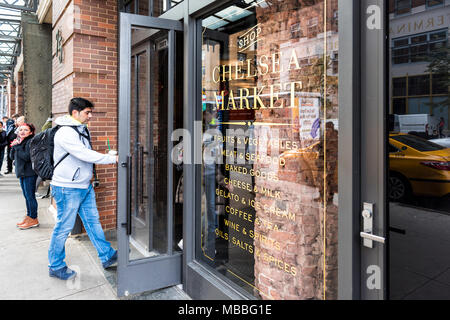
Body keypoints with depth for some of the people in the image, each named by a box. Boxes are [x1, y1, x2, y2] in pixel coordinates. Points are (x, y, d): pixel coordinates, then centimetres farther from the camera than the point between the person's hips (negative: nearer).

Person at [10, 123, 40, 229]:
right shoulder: (20, 141, 14)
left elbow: (27, 157, -23)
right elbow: (12, 156, 12)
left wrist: (17, 146, -14)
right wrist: (14, 146, -3)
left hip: (29, 173, -9)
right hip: (22, 172, 9)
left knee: (30, 196, -5)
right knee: (26, 196, 14)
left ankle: (33, 219, 3)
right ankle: (29, 216, 24)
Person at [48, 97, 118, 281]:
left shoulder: (82, 130, 11)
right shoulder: (65, 133, -18)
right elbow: (84, 155, -26)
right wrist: (113, 159, -23)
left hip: (85, 185, 9)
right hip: (68, 188, -9)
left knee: (93, 221, 13)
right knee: (64, 227, 4)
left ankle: (107, 256, 23)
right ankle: (55, 266, 22)